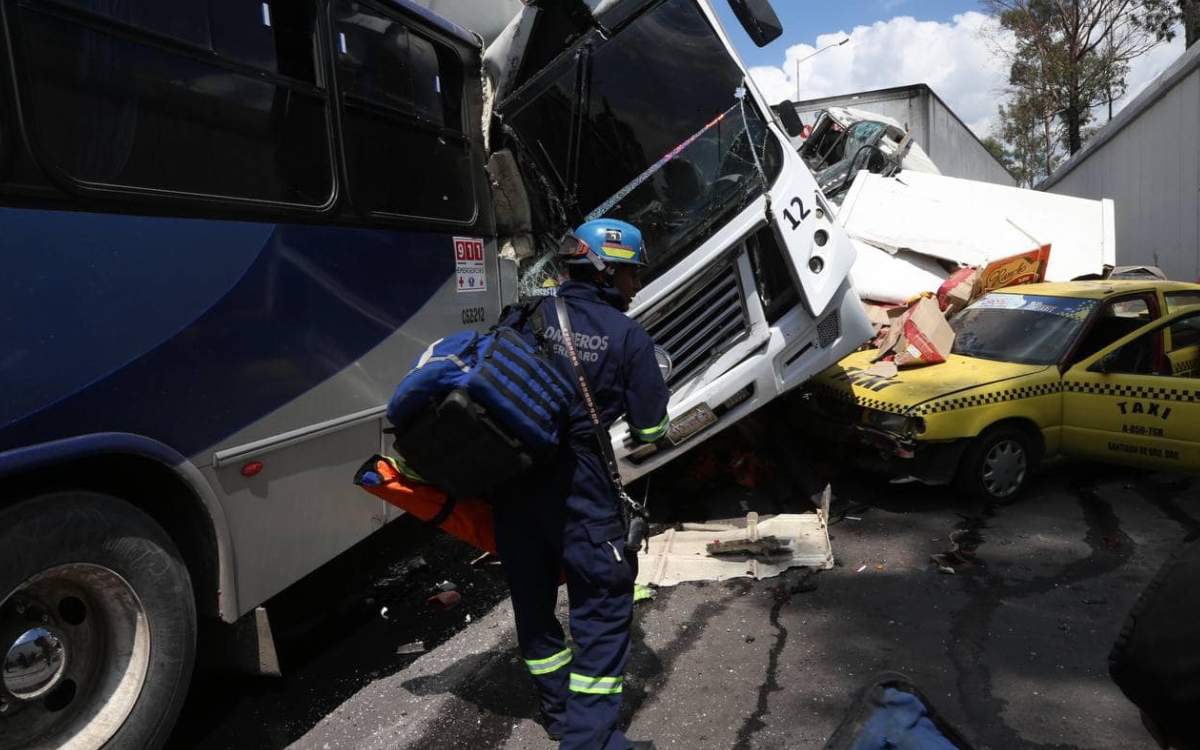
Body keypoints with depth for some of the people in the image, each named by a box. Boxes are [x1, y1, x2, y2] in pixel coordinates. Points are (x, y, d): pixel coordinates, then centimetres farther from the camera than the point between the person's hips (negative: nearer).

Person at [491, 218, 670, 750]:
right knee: (603, 599, 6)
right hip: (577, 481, -5)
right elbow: (650, 428, -2)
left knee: (531, 591, 17)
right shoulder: (628, 336, -5)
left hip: (512, 476, 6)